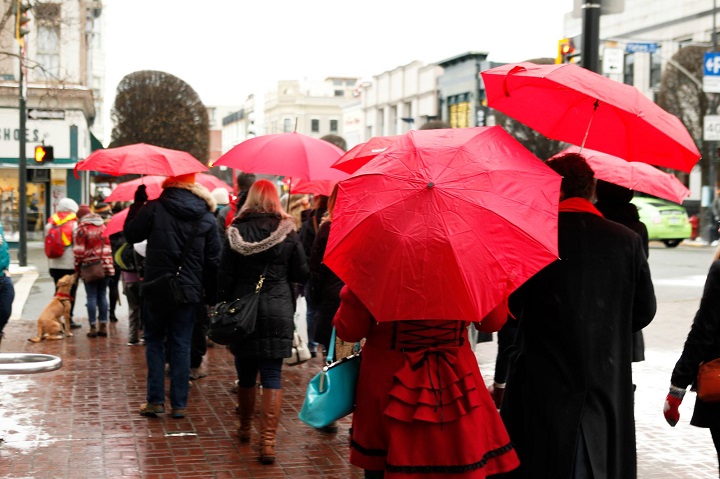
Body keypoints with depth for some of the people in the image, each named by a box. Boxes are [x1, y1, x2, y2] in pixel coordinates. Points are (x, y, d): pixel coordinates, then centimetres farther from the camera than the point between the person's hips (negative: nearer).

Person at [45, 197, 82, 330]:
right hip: (71, 264, -5)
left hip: (54, 264, 5)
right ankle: (69, 320, 3)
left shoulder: (50, 225, 8)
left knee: (58, 292, 11)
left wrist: (49, 266, 13)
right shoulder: (74, 224, -8)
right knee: (71, 292, 2)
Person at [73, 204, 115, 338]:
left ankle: (93, 327, -2)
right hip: (106, 265, 4)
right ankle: (103, 326, 9)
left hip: (90, 267, -4)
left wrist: (77, 269, -1)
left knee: (91, 297, 0)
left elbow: (79, 251, -10)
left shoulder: (81, 228, -7)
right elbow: (108, 245, 12)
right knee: (102, 295, 9)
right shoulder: (102, 225, 9)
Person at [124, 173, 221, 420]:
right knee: (181, 345, 8)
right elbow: (213, 259, 3)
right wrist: (211, 295, 11)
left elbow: (130, 234, 3)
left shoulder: (153, 208, -9)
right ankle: (179, 404, 10)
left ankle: (155, 400, 8)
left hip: (156, 288, -2)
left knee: (154, 341, 12)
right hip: (188, 291, 2)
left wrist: (137, 203, 13)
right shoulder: (207, 217, 1)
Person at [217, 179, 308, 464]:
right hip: (278, 311, -1)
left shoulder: (236, 232, -2)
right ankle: (268, 441, -9)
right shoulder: (288, 232, -2)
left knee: (246, 374, 15)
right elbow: (302, 274, 2)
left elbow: (225, 276, -2)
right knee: (272, 376, -2)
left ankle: (245, 428, 32)